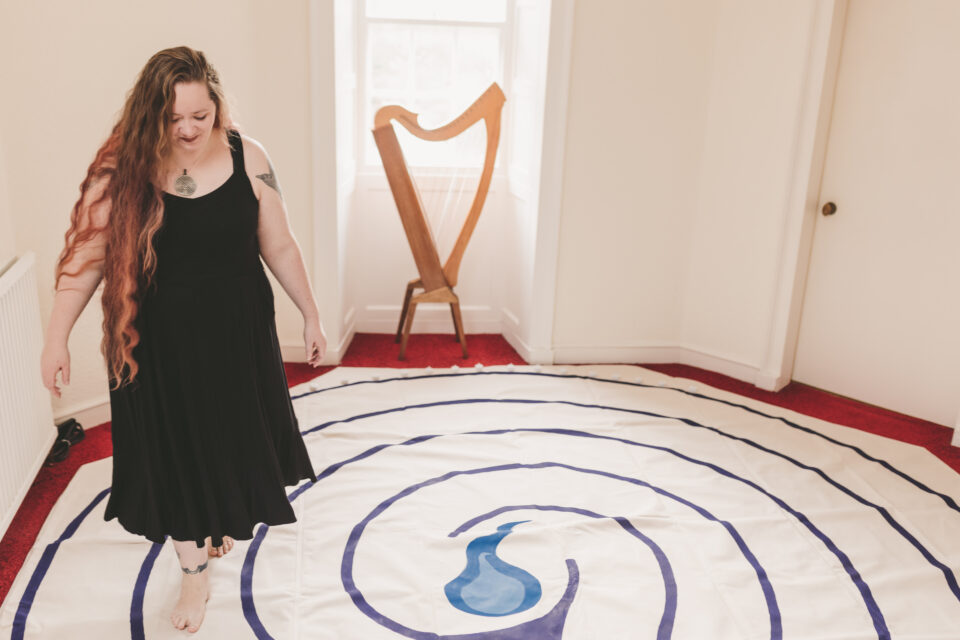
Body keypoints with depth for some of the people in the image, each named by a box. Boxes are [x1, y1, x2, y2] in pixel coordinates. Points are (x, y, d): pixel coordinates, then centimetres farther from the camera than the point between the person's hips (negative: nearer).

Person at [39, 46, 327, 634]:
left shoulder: (247, 158, -8)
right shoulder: (124, 171, -11)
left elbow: (279, 246, -1)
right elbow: (87, 254, -7)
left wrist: (312, 316, 3)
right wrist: (57, 338, -8)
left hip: (238, 331, 1)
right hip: (160, 340, -1)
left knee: (236, 434, 18)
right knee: (174, 451, 10)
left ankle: (226, 520, 53)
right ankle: (195, 574, 32)